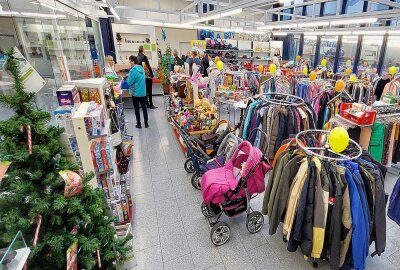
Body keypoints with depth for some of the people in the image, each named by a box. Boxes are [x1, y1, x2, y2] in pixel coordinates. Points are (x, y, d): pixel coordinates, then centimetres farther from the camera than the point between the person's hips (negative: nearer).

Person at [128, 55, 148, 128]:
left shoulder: (133, 70, -18)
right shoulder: (142, 68, 4)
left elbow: (129, 83, -16)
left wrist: (128, 77, 2)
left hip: (136, 93, -6)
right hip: (143, 92, 6)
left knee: (136, 108, 6)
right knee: (144, 107, 13)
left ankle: (139, 124, 14)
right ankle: (146, 123, 18)